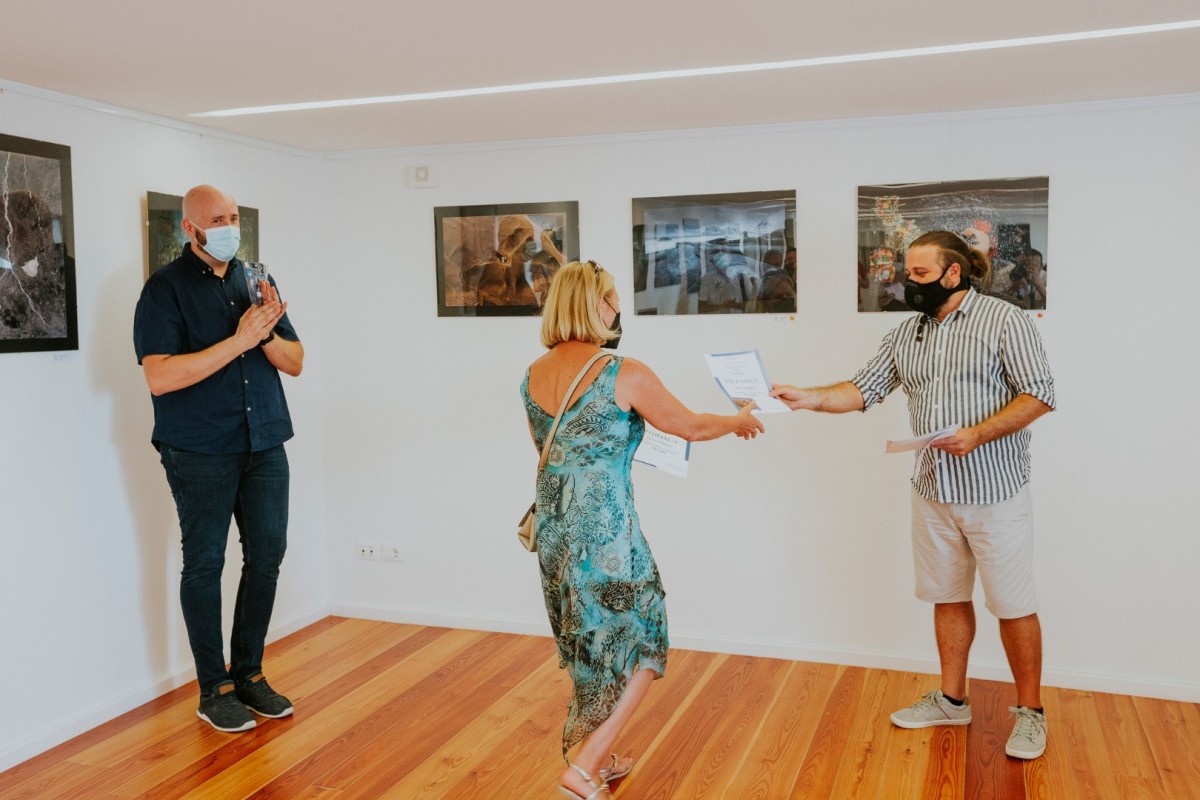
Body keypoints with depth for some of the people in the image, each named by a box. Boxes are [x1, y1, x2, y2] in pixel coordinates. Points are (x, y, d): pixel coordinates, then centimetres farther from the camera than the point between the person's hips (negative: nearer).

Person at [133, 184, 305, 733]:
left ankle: (248, 673, 23)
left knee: (267, 556, 8)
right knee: (204, 564, 2)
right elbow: (160, 376, -18)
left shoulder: (254, 282, 11)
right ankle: (214, 690, 15)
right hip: (200, 451, -5)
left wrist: (268, 333, -11)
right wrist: (238, 341, -21)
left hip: (264, 445, 5)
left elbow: (294, 362, 10)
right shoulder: (166, 289, -5)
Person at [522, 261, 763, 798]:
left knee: (586, 649, 22)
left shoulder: (533, 375, 4)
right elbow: (691, 427, -2)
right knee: (636, 651, 10)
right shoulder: (625, 376, -14)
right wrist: (741, 420, 18)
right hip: (605, 528, -7)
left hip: (552, 527, 7)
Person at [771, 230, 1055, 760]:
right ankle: (951, 700, 31)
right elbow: (864, 389, 4)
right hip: (933, 492, 6)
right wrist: (810, 398, -12)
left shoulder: (1003, 320, -8)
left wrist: (976, 435, -23)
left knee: (1014, 606, 5)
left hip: (994, 492, -5)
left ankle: (1030, 712, 22)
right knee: (948, 598, 16)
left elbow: (1038, 394, -13)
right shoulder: (906, 334, 9)